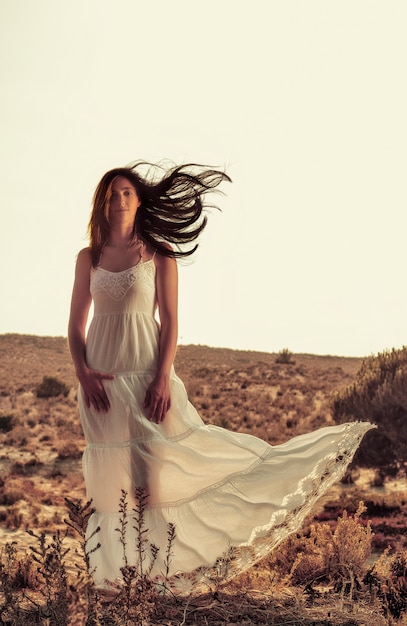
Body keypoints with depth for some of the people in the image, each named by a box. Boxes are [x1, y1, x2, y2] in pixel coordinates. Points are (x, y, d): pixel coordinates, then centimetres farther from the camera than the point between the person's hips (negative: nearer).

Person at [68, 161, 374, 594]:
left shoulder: (158, 252, 0)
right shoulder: (89, 257, 7)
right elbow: (76, 324, 7)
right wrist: (83, 373, -8)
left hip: (147, 373, -3)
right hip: (102, 378, 3)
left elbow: (170, 321, -4)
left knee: (162, 466, -3)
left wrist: (162, 378, -14)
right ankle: (121, 576, 20)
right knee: (114, 478, 8)